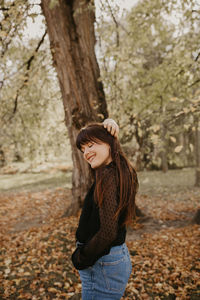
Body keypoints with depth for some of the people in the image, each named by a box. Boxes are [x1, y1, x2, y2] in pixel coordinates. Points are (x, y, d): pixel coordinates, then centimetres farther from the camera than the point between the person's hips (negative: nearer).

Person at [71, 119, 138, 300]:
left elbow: (108, 232, -28)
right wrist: (112, 133, 4)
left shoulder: (108, 176, -24)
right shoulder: (121, 171, 2)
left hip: (102, 266, -9)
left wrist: (80, 259, -13)